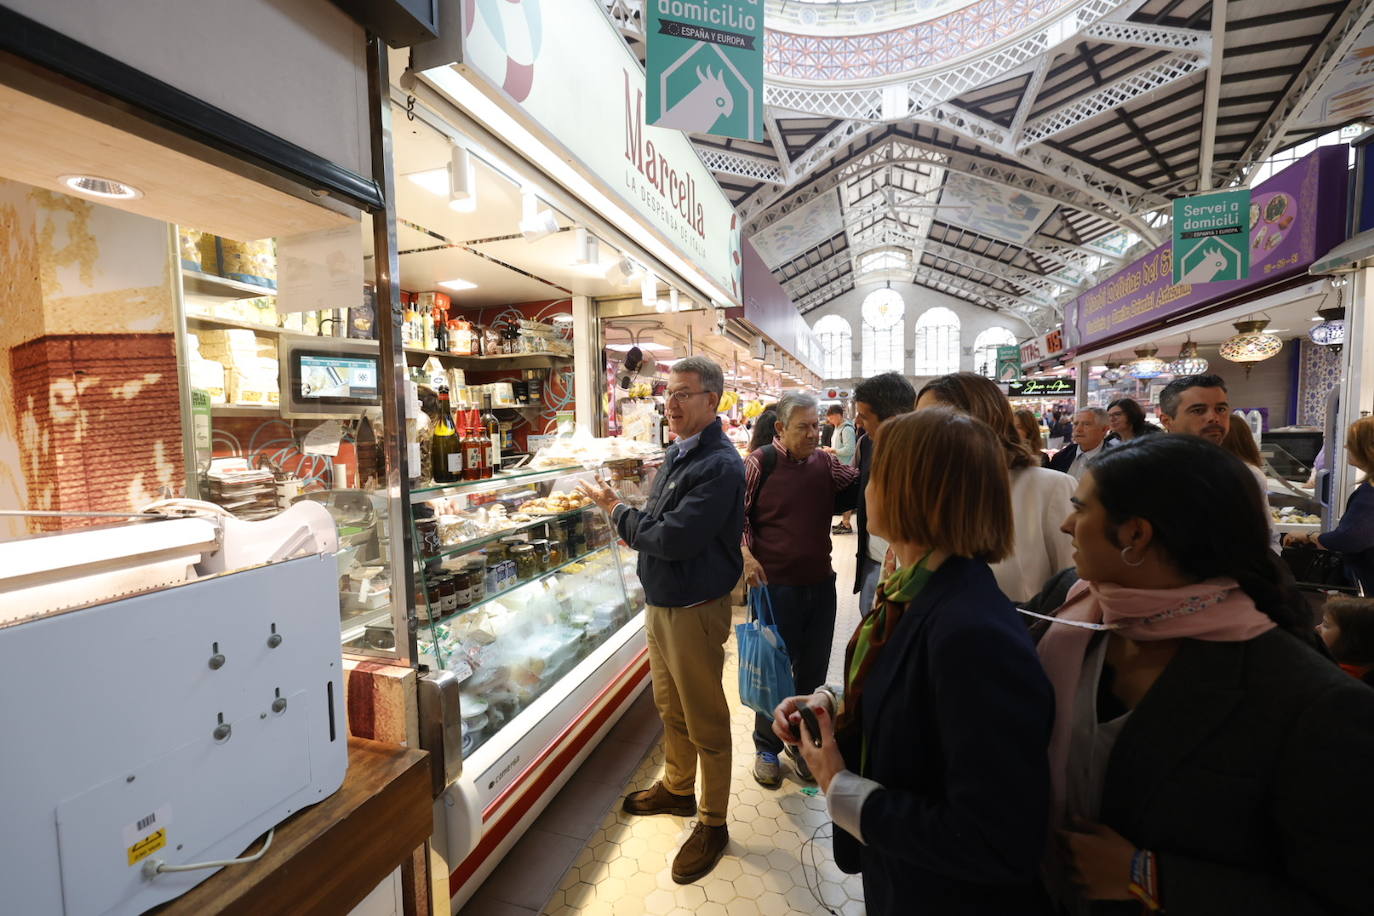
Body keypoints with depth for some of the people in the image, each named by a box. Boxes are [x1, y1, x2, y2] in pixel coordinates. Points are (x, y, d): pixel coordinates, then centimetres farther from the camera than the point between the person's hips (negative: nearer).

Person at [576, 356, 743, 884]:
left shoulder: (719, 466, -24)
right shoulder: (678, 454, 7)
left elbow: (674, 538, -29)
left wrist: (616, 510, -15)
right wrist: (635, 526, -3)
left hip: (694, 609, -9)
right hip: (660, 602, 9)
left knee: (705, 722, 10)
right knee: (670, 707, 26)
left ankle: (712, 824, 32)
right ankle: (677, 789, 48)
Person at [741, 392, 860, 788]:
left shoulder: (825, 462, 2)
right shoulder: (759, 464, -11)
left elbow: (860, 482, 8)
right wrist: (746, 554, -19)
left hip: (820, 584, 5)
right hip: (774, 586, -5)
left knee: (813, 670, 17)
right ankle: (767, 747, 33)